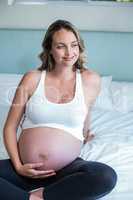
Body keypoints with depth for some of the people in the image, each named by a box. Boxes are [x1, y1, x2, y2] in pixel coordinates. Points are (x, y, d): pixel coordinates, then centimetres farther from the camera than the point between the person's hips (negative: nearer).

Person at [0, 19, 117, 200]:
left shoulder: (91, 80, 0)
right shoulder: (32, 79, 2)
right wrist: (18, 166, -6)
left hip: (67, 170, 0)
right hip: (27, 169, 0)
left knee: (107, 176, -29)